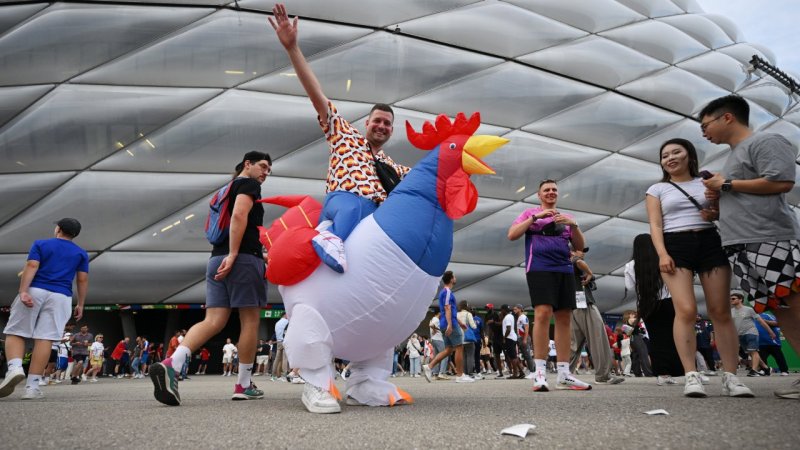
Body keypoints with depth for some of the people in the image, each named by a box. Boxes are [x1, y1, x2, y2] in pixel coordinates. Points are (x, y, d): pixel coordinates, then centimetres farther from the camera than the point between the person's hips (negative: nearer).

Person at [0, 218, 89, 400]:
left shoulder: (40, 244, 10)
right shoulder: (81, 253, 14)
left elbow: (31, 266, -5)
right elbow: (83, 280, 8)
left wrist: (23, 291, -14)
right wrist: (80, 304, 12)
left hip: (35, 291, -1)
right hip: (61, 296, 1)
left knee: (15, 332, 7)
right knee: (45, 339, -4)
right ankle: (32, 386, -6)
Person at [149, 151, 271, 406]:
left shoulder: (229, 189, 29)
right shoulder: (249, 184, 1)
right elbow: (240, 215, -17)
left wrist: (260, 255, 33)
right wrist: (233, 254, -22)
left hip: (217, 259, 8)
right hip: (243, 258, -8)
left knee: (213, 321, -2)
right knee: (250, 321, 1)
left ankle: (171, 365, -23)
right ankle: (243, 386, 8)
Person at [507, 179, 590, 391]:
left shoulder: (566, 217, 22)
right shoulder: (531, 213, 12)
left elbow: (580, 246, 15)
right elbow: (512, 235, -2)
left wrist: (573, 225, -3)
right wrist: (536, 217, -8)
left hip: (565, 270, 5)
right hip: (540, 269, -5)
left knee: (564, 318, 0)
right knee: (543, 313, -19)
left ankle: (564, 375, 4)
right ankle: (540, 372, -17)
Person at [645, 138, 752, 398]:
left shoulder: (707, 182, 18)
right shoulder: (657, 189, 13)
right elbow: (655, 225, 4)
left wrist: (715, 214, -5)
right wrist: (662, 253, -12)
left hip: (711, 243, 2)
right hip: (676, 246, -2)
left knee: (721, 311, -4)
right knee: (686, 310, -16)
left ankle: (731, 377, -2)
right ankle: (691, 376, -17)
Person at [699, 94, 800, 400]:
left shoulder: (765, 142, -1)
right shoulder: (735, 156, 26)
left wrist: (726, 184, -8)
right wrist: (717, 195, 13)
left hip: (770, 242, -9)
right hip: (742, 246, 9)